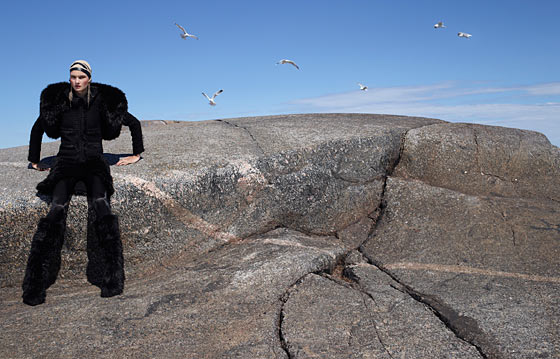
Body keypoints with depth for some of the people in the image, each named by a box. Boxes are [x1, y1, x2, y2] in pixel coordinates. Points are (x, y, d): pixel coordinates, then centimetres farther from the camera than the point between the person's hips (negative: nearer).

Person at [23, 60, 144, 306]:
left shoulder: (102, 100, 5)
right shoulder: (58, 101, 8)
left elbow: (133, 123, 16)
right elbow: (38, 129, 24)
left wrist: (136, 154, 16)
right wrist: (34, 160, 27)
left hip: (94, 162, -1)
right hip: (66, 163, 1)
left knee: (101, 209, -30)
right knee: (56, 213, -24)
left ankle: (112, 280, -32)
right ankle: (35, 288, -25)